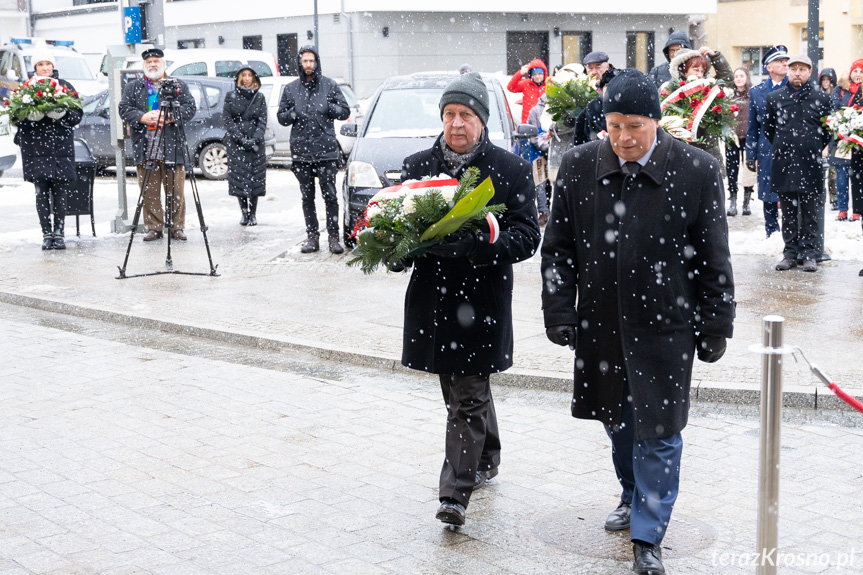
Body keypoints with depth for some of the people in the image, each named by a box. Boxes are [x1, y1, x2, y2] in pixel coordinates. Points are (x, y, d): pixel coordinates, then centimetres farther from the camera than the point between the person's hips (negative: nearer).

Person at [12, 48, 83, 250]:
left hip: (60, 146, 0)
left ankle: (59, 233, 3)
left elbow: (77, 114, 4)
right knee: (41, 191, -4)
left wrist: (62, 114, -16)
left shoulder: (64, 86, 7)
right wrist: (29, 115, -15)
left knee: (59, 190, -2)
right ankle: (46, 234, 1)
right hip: (35, 148, 0)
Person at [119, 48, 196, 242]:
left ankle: (177, 227, 7)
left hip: (172, 148, -1)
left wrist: (171, 116, -14)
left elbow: (190, 108, 2)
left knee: (176, 191, -1)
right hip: (145, 149, 1)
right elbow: (124, 109, 5)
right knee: (149, 192, 1)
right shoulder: (132, 87, 15)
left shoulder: (178, 85, 11)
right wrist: (142, 118, -13)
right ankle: (153, 228, 9)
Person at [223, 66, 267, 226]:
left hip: (255, 143, 1)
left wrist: (255, 139, -12)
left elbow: (263, 121, 3)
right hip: (235, 143, -1)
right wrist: (241, 138, -12)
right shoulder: (231, 97, 5)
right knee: (239, 178, -4)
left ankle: (253, 214, 5)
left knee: (256, 177, -3)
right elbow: (227, 120, 0)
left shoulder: (259, 97, 8)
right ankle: (244, 213, 6)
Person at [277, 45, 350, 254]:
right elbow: (281, 117, 13)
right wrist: (292, 114, -9)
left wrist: (330, 108, -12)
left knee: (330, 195, -4)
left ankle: (333, 237, 2)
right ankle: (312, 237, 13)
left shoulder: (330, 85, 6)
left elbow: (345, 111, 8)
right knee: (307, 197, 7)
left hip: (326, 150, -2)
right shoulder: (291, 89, 9)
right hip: (301, 151, 2)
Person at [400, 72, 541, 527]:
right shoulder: (417, 165, 7)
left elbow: (527, 235, -9)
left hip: (482, 300, -4)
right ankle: (486, 458, 41)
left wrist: (478, 245, -26)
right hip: (432, 296, 4)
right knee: (467, 387, 19)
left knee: (467, 397, -6)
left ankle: (456, 491, -1)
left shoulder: (511, 169, -4)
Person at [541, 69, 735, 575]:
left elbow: (713, 258, -3)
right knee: (617, 420, 19)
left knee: (658, 432, 1)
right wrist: (560, 314, 0)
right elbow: (558, 249, 4)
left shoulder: (697, 171, -9)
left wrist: (715, 326, -2)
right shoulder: (579, 167, -2)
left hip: (665, 325, -3)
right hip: (601, 324, 3)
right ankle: (634, 496, 44)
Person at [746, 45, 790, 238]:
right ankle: (772, 235, 19)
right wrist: (751, 156, 6)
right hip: (768, 153, 2)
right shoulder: (757, 92, 8)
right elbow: (752, 128, 10)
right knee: (769, 198, 7)